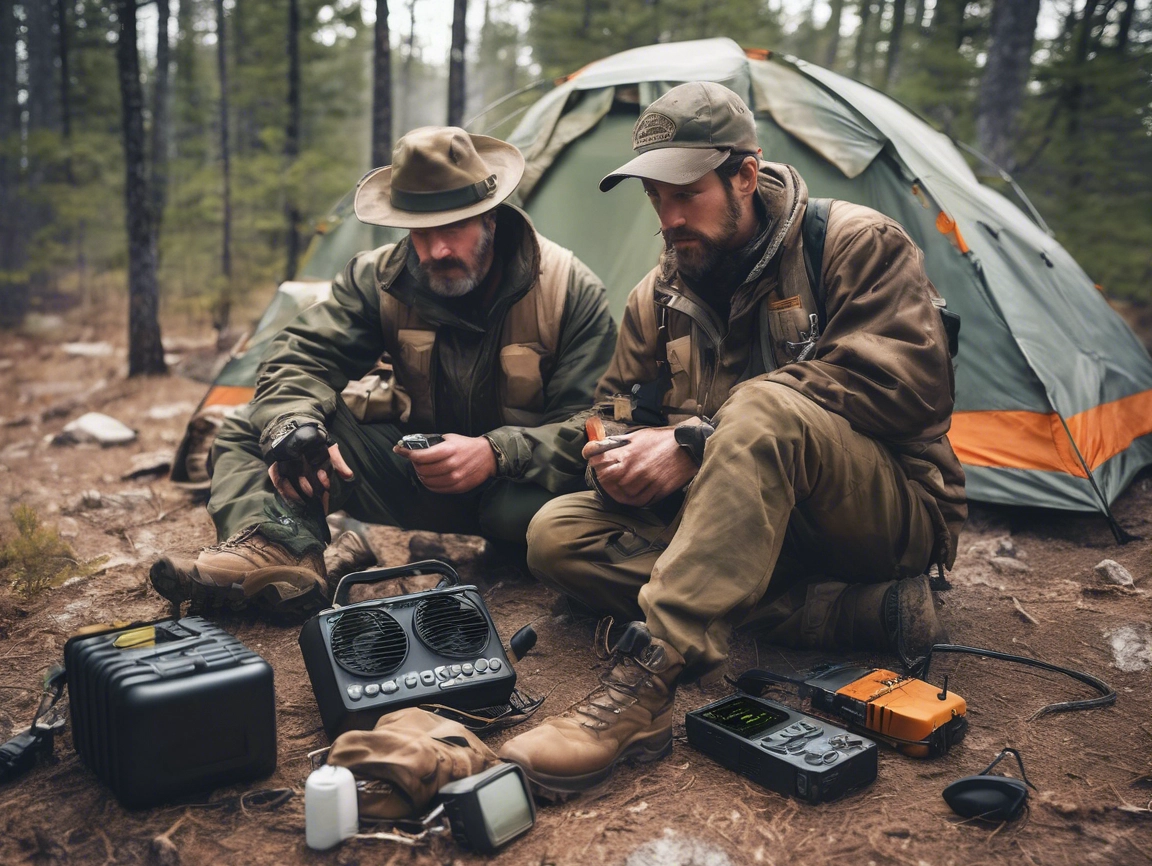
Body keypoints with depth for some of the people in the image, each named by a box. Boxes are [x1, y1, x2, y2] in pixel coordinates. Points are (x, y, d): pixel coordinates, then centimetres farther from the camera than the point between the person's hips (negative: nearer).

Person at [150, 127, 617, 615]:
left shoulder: (571, 293, -12)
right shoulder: (379, 278, -2)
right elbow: (300, 358, -5)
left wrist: (497, 453, -32)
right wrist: (292, 428, -29)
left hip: (521, 480, -3)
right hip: (414, 466, 4)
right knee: (259, 425, -10)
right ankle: (278, 548, -39)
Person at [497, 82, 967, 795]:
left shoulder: (858, 244, -7)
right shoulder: (658, 296, 9)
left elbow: (894, 386, -21)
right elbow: (628, 415, 13)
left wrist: (697, 439, -25)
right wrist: (626, 457, -16)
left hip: (893, 513, -6)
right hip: (756, 525, 6)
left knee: (763, 405, -37)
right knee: (559, 534, -15)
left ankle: (648, 680, -43)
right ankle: (861, 610, -21)